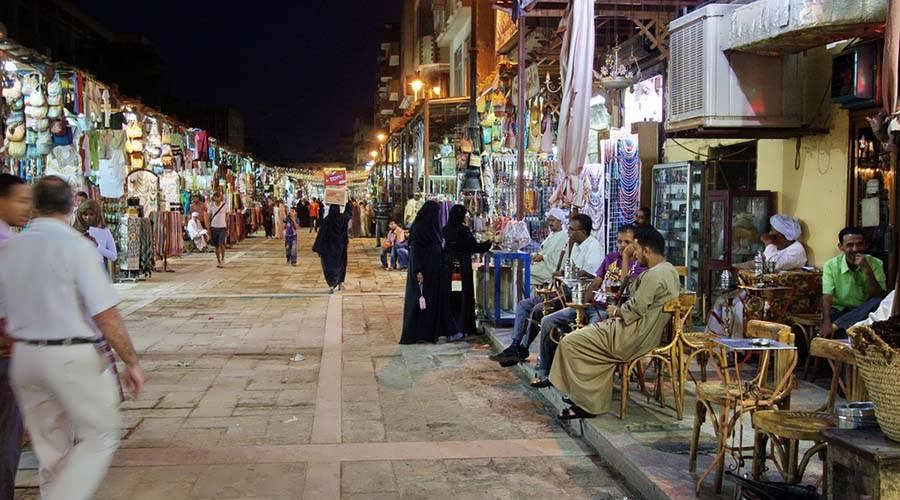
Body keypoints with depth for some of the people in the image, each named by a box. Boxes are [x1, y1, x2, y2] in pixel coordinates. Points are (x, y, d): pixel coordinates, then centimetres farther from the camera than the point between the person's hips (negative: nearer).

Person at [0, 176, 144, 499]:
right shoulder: (75, 245, -14)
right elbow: (105, 315, -16)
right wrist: (131, 362, -8)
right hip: (73, 357, -6)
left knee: (49, 443, 18)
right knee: (100, 437, 7)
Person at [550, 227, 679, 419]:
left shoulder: (654, 275, -20)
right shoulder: (669, 270, 14)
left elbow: (636, 309, -20)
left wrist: (616, 311, -4)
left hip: (636, 337, -11)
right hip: (648, 333, 11)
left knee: (569, 343, -8)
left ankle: (586, 404, -3)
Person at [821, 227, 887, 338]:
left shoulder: (875, 264, -3)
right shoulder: (831, 265, -6)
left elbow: (878, 297, -12)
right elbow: (827, 298, -16)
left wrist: (867, 270, -24)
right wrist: (827, 323, -33)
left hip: (864, 311, 3)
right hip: (839, 311, -3)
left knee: (878, 303, -31)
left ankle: (836, 325, -29)